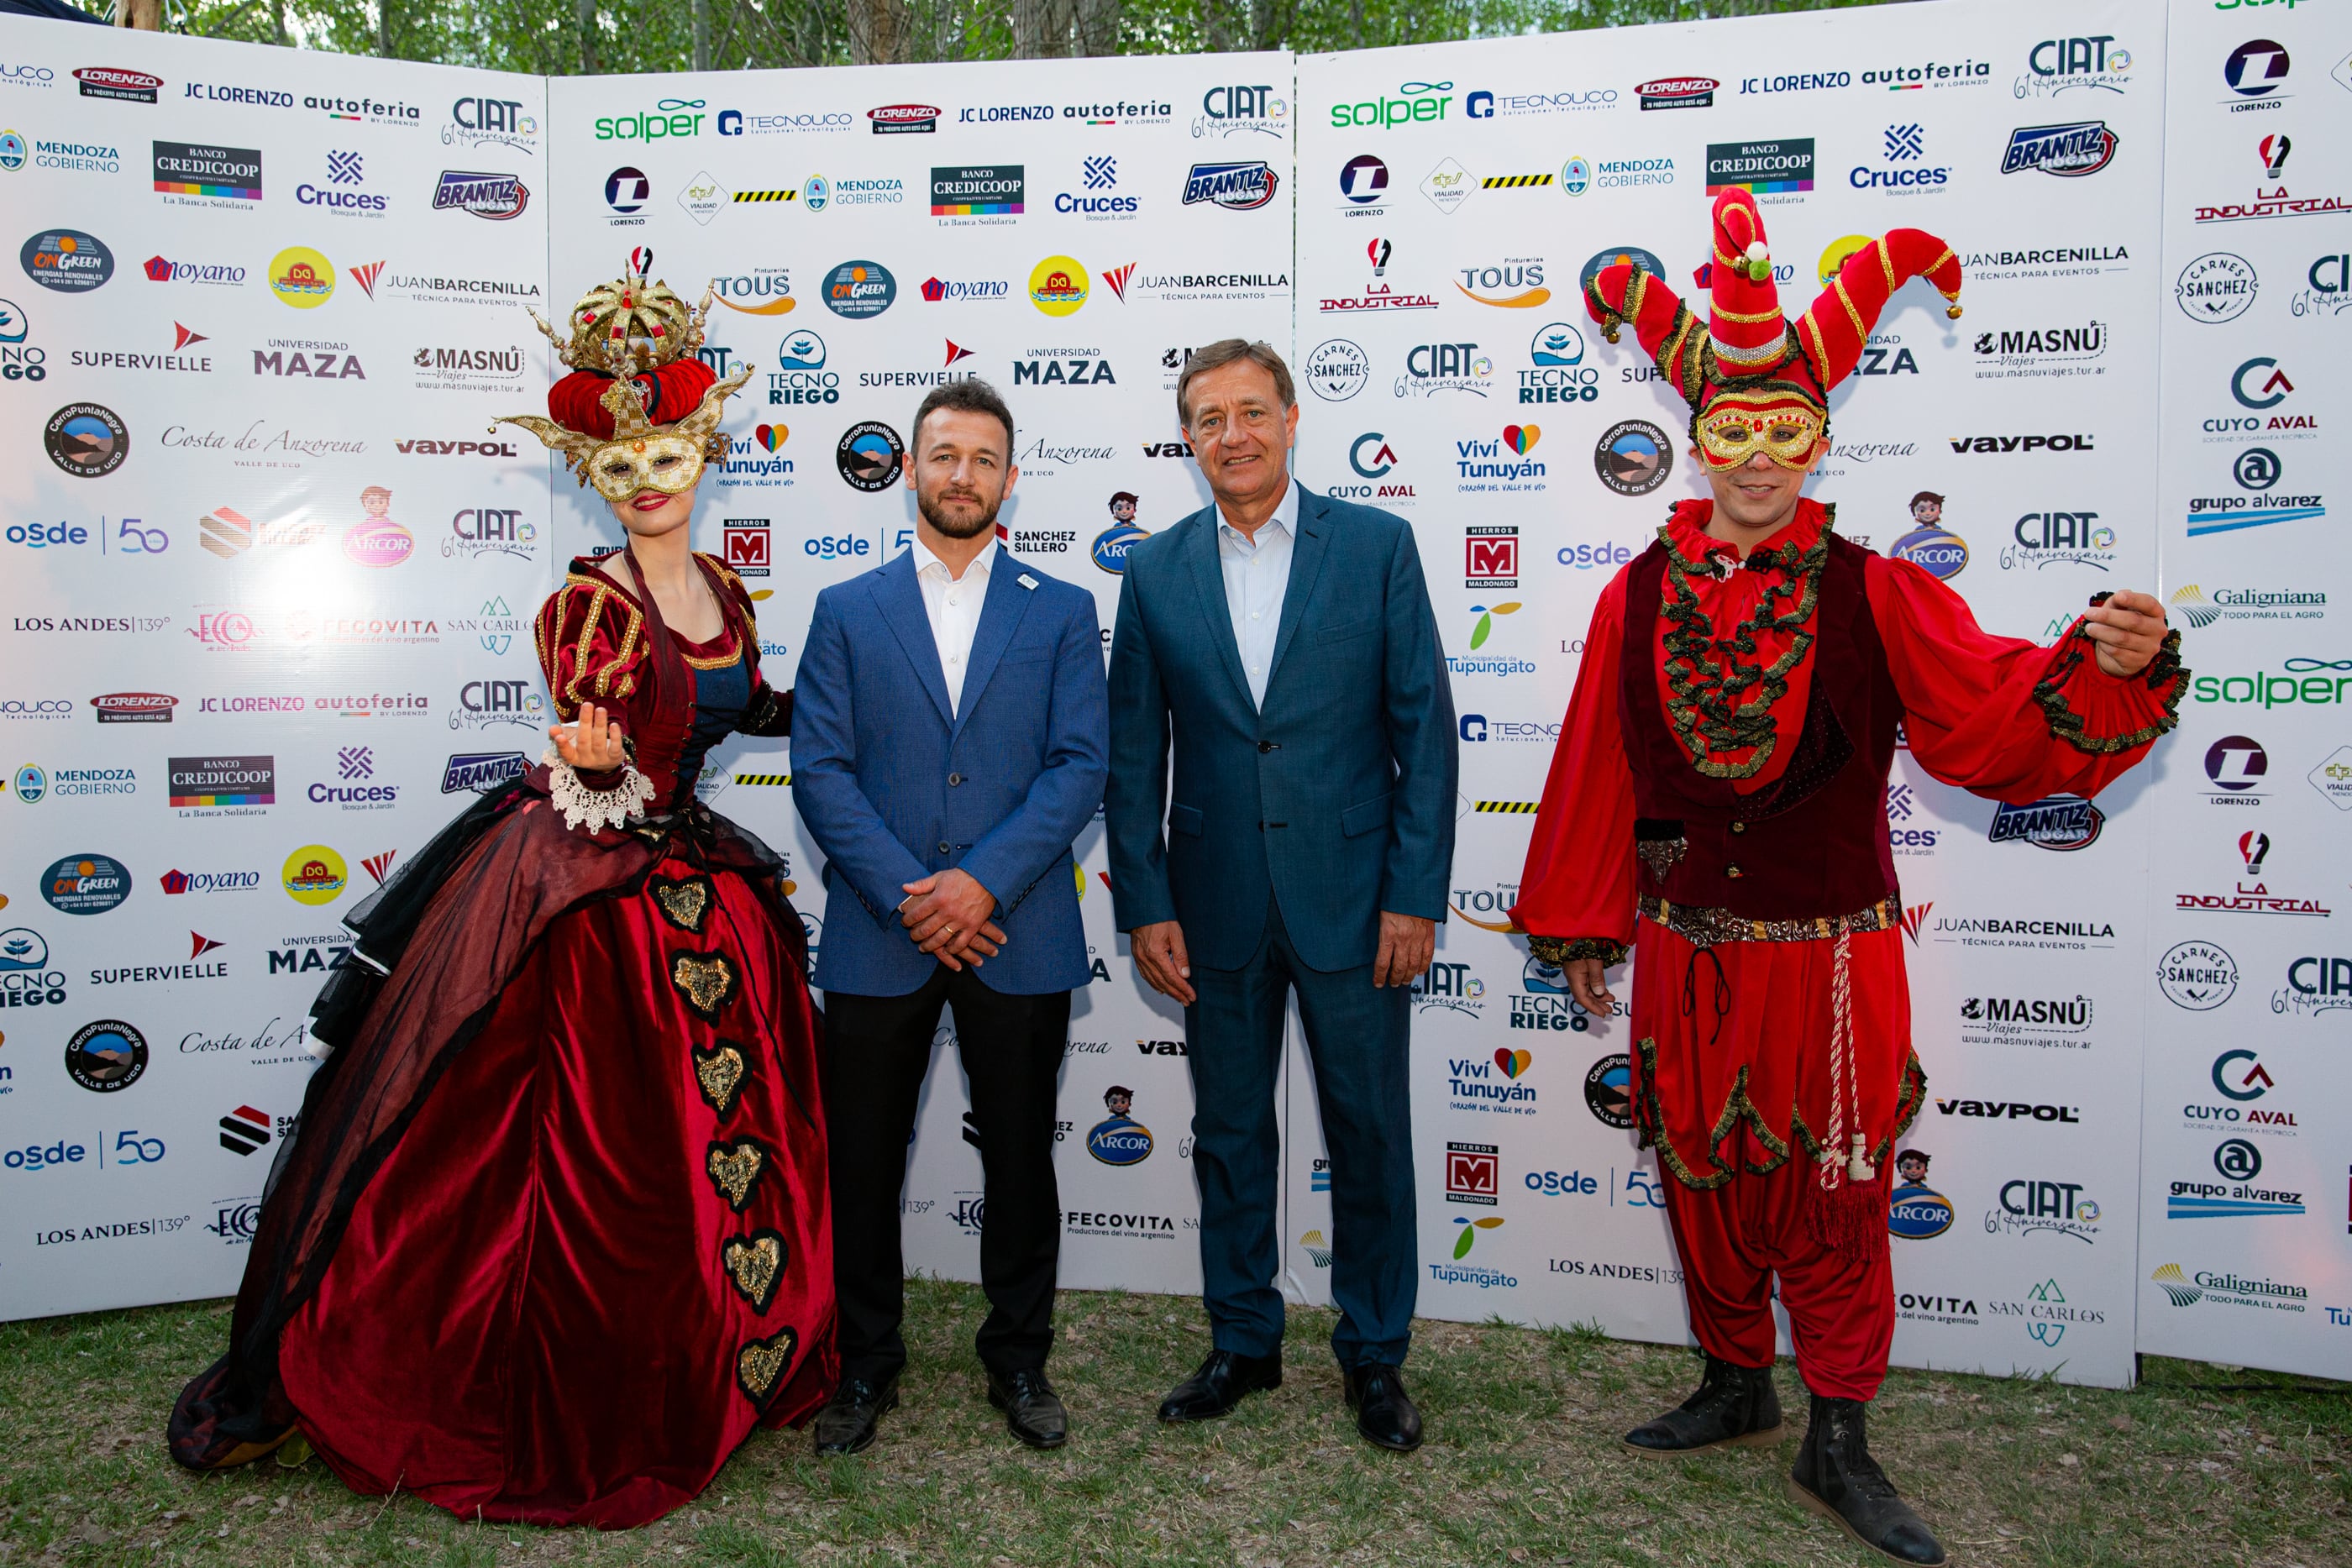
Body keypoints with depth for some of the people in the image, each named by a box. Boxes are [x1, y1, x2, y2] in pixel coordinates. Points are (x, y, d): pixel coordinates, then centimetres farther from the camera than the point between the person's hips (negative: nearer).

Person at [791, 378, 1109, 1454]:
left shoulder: (1062, 613, 7)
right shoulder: (845, 612, 7)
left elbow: (1081, 765, -3)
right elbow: (819, 770, -1)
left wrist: (983, 881, -15)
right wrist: (907, 894, -12)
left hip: (1017, 937, 0)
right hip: (876, 935, 1)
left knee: (1019, 1158, 10)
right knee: (863, 1161, 9)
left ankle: (1019, 1360, 29)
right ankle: (866, 1363, 28)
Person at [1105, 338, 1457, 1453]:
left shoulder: (1377, 545, -1)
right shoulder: (1154, 572, 4)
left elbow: (1423, 726, -3)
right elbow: (1133, 755, 5)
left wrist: (1416, 894, -9)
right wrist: (1143, 905, -1)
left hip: (1352, 896, -2)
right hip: (1217, 903, 2)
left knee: (1370, 1134, 9)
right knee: (1229, 1133, 13)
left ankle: (1374, 1354, 28)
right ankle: (1242, 1343, 31)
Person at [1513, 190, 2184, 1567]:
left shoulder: (1877, 597, -6)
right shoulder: (1639, 598, 0)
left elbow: (2004, 719, -12)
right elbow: (1598, 772, 4)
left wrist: (2111, 669, -33)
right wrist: (1583, 929, 8)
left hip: (1831, 960, -2)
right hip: (1686, 957, 2)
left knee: (1833, 1196, 8)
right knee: (1705, 1182, 15)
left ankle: (1839, 1446, 25)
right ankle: (1737, 1389, 38)